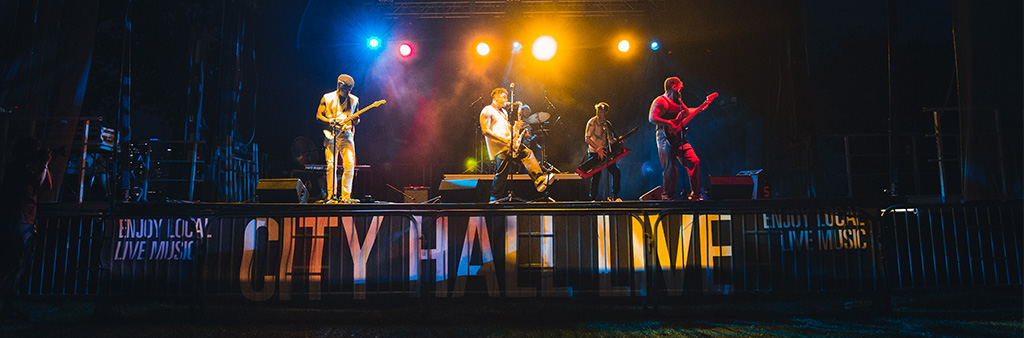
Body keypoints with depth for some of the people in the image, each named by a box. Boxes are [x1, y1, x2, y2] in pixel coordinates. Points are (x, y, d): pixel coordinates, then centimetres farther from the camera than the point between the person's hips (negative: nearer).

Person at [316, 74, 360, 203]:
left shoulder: (354, 100, 11)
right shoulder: (327, 98, 3)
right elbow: (318, 115, 6)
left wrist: (356, 120, -4)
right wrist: (330, 121, -11)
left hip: (347, 136, 2)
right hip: (331, 136, -2)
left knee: (350, 165, -9)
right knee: (331, 165, -6)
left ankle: (345, 196, -1)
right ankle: (331, 195, 4)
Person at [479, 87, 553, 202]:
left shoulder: (503, 113, 27)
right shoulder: (487, 110, -2)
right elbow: (485, 131, -12)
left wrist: (515, 127, 4)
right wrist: (503, 139, -17)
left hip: (508, 145, 8)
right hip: (498, 148, -8)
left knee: (527, 153, -12)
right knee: (502, 173, -14)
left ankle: (540, 180, -23)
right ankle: (495, 199, -6)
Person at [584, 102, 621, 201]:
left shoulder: (607, 124, 14)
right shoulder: (592, 122, -6)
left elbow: (611, 138, 22)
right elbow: (587, 138, -14)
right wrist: (598, 149, -24)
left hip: (606, 153, 6)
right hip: (595, 153, -6)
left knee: (616, 172, -1)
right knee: (596, 176, -6)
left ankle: (614, 197, 9)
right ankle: (593, 199, 7)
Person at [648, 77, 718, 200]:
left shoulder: (678, 101, 20)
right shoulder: (660, 101, -7)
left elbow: (688, 112, 34)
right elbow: (652, 118, -19)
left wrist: (703, 105, 27)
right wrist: (669, 123, -23)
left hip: (679, 139, 8)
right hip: (666, 139, -8)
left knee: (694, 161, -2)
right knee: (670, 168, -8)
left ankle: (696, 194, 5)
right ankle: (668, 196, 5)